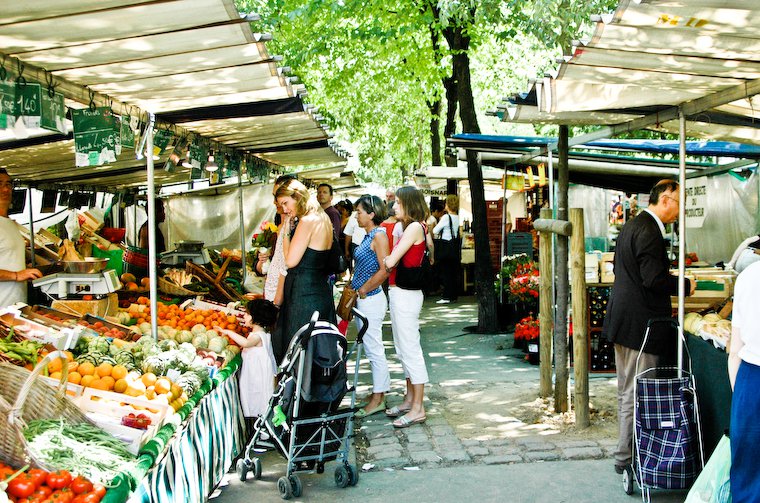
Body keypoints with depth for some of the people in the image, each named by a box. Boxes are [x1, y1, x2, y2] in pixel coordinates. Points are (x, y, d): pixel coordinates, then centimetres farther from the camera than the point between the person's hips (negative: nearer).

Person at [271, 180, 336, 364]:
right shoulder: (323, 219, 13)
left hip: (303, 294, -9)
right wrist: (290, 228, 13)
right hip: (322, 291, 9)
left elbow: (290, 261, -17)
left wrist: (286, 231, -6)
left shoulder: (307, 221, -15)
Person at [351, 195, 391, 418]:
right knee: (371, 349, 15)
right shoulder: (368, 235, 14)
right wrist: (354, 288, 11)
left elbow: (384, 270, -22)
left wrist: (363, 290, -15)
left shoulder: (379, 235, -14)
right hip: (363, 300, 10)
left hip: (371, 299, -10)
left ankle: (378, 399, 5)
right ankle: (378, 394, 23)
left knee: (374, 349, -3)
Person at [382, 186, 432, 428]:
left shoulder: (415, 227, -15)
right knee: (403, 349, 16)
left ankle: (418, 408, -1)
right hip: (398, 292, 10)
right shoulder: (411, 227, 14)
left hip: (406, 294, -10)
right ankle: (409, 399, 26)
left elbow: (390, 262, -19)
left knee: (410, 349, -6)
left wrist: (387, 258, 1)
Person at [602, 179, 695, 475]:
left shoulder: (632, 226, 15)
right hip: (641, 324, -11)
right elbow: (654, 278, -25)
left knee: (626, 391, 17)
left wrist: (670, 281, 18)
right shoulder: (649, 231, -18)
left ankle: (626, 451, 27)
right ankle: (627, 457, 4)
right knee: (636, 394, -3)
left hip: (623, 318, 11)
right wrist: (685, 285, -9)